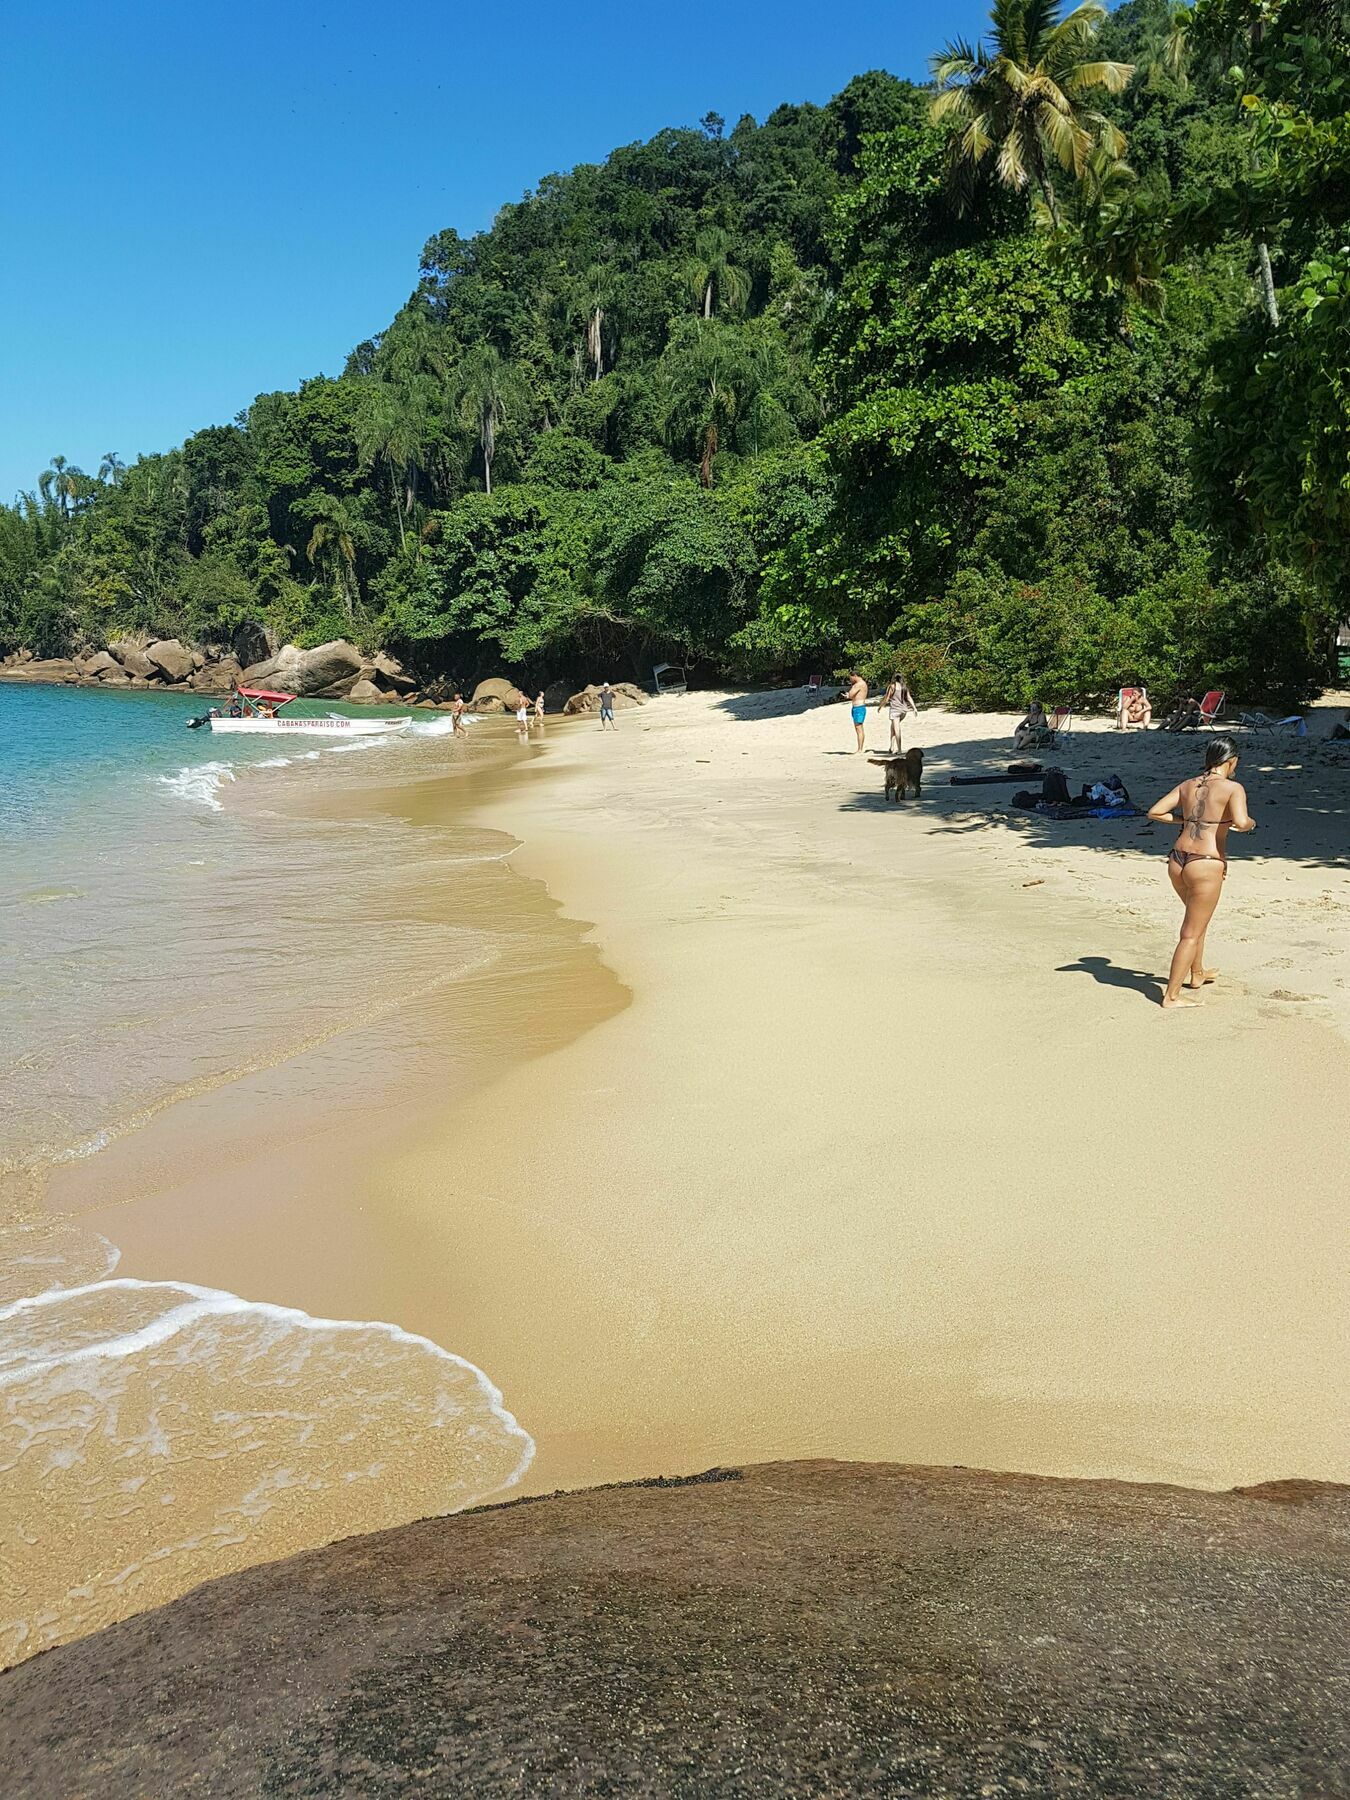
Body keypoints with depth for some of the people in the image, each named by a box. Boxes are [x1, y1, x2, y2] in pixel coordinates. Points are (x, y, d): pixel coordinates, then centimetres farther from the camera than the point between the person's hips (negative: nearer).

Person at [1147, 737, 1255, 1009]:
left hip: (1177, 861, 7)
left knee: (1197, 917, 30)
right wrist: (1251, 823, 0)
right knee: (1191, 933, 4)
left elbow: (1154, 812, 6)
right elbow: (1240, 822, -23)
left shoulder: (1187, 785, 9)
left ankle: (1197, 973, 47)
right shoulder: (1233, 788, -7)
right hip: (1207, 865, -7)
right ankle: (1172, 995, 7)